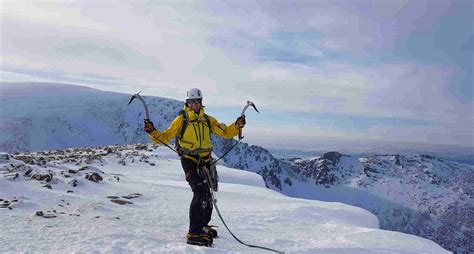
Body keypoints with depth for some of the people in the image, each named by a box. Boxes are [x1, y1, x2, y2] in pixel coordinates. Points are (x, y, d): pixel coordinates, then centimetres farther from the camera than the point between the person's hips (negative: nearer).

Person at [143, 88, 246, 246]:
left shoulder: (207, 120, 13)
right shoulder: (181, 119, 1)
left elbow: (225, 132, 13)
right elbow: (165, 137, 0)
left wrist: (237, 126, -3)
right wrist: (152, 132, -17)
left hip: (205, 161, 5)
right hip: (189, 161, -5)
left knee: (207, 196, 14)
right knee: (200, 194, -19)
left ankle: (203, 226, 35)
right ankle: (194, 233, -15)